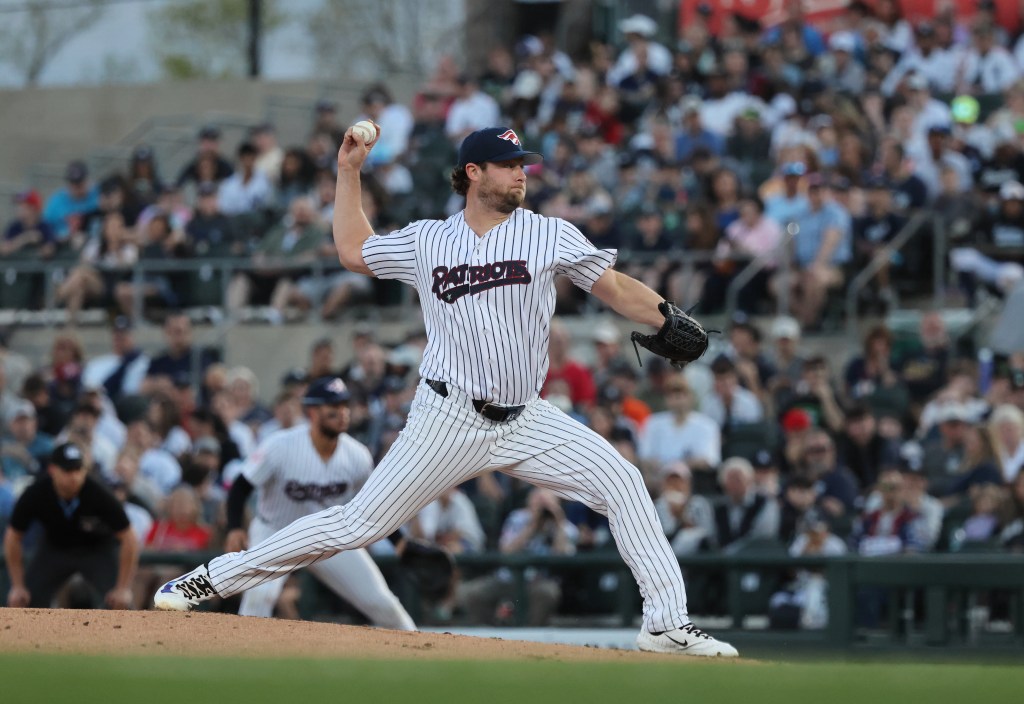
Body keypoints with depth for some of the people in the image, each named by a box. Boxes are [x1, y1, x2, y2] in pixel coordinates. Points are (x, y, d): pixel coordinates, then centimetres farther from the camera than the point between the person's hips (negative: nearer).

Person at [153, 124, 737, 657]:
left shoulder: (550, 235, 2)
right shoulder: (427, 241, 5)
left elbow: (617, 289, -3)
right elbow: (354, 251, 20)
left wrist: (669, 318, -20)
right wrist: (349, 172, 17)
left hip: (528, 420, 1)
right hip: (449, 420, -1)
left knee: (622, 483, -15)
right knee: (360, 525, -4)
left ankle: (668, 622, -10)